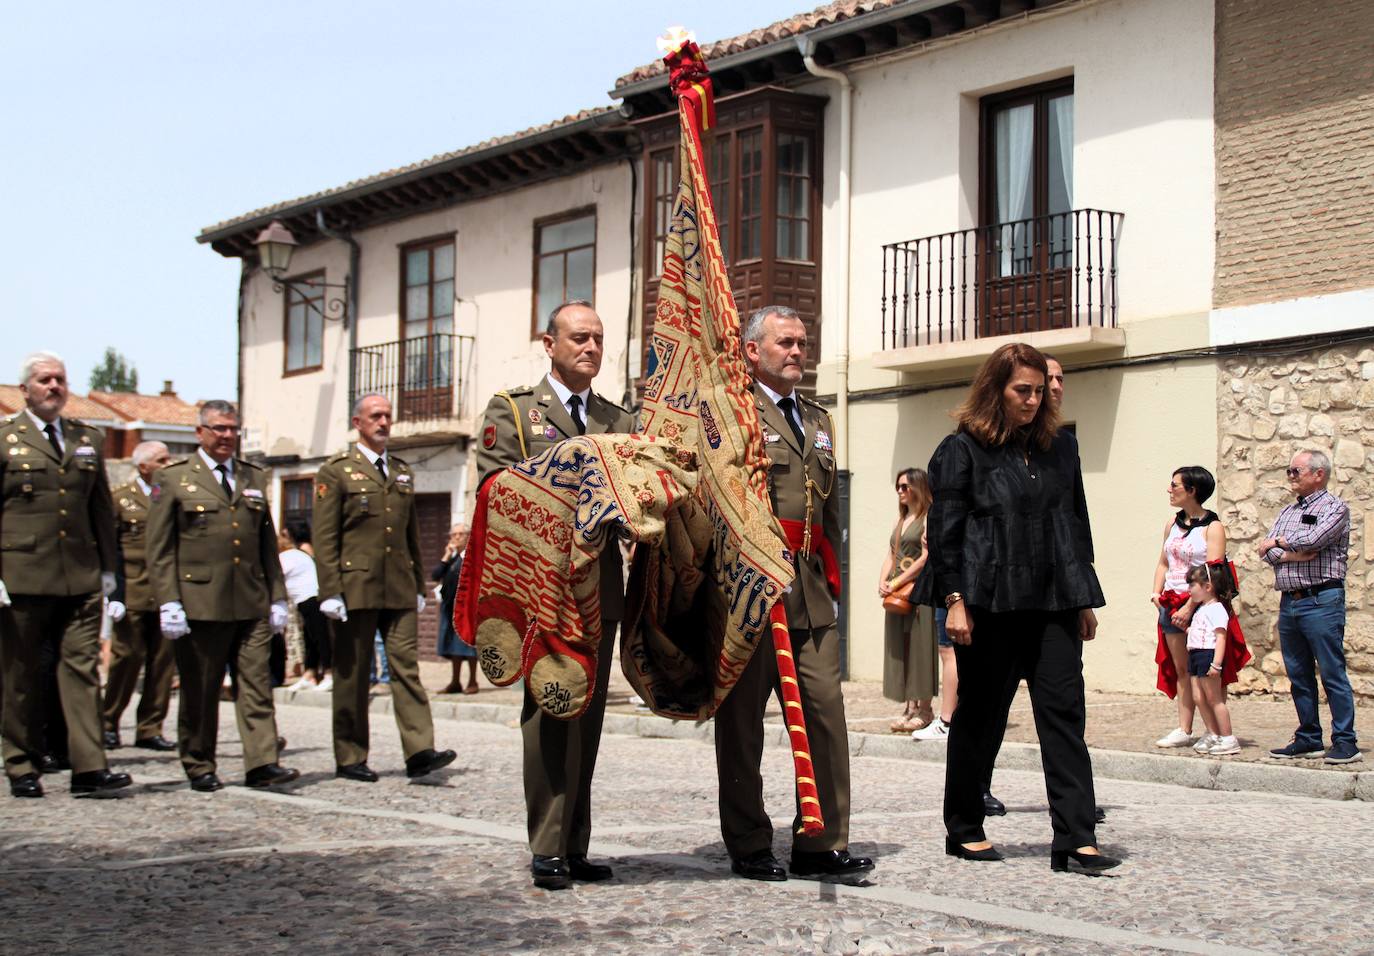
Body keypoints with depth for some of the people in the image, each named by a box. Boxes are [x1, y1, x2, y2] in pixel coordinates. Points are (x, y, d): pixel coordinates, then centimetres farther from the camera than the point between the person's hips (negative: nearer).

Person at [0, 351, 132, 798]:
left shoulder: (87, 439, 15)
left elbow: (103, 509, 18)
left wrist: (108, 567, 13)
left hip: (81, 578, 3)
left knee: (82, 668, -3)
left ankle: (88, 768, -5)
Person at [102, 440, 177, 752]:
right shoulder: (121, 499, 3)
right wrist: (115, 595, -9)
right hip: (133, 596, -4)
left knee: (163, 664, 3)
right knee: (126, 659, -2)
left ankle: (150, 729, 10)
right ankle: (109, 724, 13)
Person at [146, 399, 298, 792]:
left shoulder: (255, 478, 16)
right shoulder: (173, 479, 3)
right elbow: (159, 549, -1)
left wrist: (277, 597, 12)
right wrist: (168, 603, -10)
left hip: (251, 605, 3)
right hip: (199, 604, -3)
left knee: (257, 684, -4)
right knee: (199, 691, 4)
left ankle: (262, 763, -6)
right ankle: (199, 768, 16)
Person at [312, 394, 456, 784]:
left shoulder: (402, 472, 17)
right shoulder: (336, 471, 1)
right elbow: (324, 537, -5)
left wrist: (419, 585, 16)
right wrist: (331, 591, -12)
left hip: (399, 590, 4)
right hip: (355, 587, -4)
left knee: (407, 666, -5)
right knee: (352, 675, 3)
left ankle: (419, 751, -10)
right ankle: (350, 759, 10)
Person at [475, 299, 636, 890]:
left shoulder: (620, 421, 18)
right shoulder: (511, 409, 6)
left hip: (602, 588, 5)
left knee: (587, 718, 7)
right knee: (550, 714, -8)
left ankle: (575, 848, 13)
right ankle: (547, 850, -4)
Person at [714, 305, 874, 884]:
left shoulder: (818, 421, 22)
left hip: (810, 594, 6)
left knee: (826, 711, 0)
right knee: (742, 721, 2)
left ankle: (820, 845, 6)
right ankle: (748, 847, 11)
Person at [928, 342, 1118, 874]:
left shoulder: (1060, 446, 14)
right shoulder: (963, 450, -1)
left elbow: (1076, 522, 18)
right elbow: (944, 531, -4)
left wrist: (1085, 599, 15)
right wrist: (955, 599, -12)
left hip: (1053, 603, 4)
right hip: (990, 605, -4)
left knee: (1064, 712, -3)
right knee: (980, 716, 6)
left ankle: (1075, 838, -5)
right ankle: (964, 829, 19)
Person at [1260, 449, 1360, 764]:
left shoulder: (1335, 507, -2)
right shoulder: (1288, 512, 19)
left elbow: (1313, 539, -18)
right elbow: (1267, 552, 9)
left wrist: (1278, 542, -1)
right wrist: (1292, 555, -10)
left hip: (1321, 600, -7)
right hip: (1289, 602, 7)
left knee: (1332, 674, -6)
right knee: (1299, 676, 10)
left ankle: (1345, 741, -3)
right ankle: (1308, 739, 17)